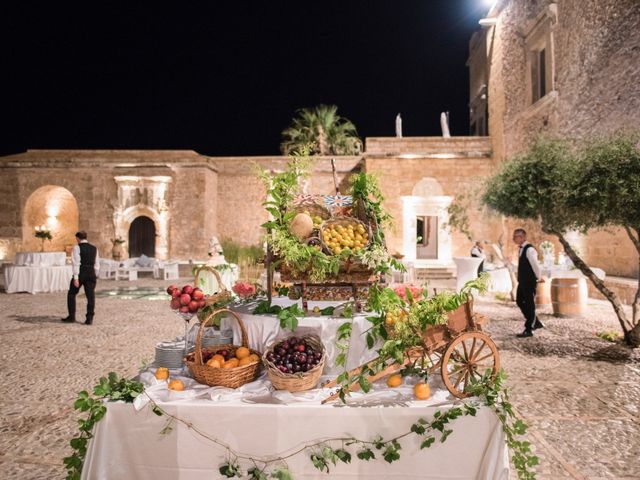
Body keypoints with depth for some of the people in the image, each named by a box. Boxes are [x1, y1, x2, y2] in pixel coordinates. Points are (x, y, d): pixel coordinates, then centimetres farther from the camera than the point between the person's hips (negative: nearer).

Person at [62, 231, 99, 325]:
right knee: (90, 296, 4)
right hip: (91, 274, 4)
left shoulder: (77, 248, -4)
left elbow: (76, 263, -12)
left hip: (81, 273, -4)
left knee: (72, 294, 14)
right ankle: (89, 318, 2)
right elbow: (97, 265, 14)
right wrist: (95, 276, 20)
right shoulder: (94, 248, 12)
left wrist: (75, 278, -15)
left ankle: (72, 317, 17)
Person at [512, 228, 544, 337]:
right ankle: (536, 323, 29)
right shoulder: (522, 249, 10)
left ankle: (528, 330, 10)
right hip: (522, 281, 9)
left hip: (530, 282, -9)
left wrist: (539, 278, -9)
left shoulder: (529, 249, -20)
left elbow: (535, 265, -21)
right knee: (520, 302, 16)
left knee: (529, 305, 0)